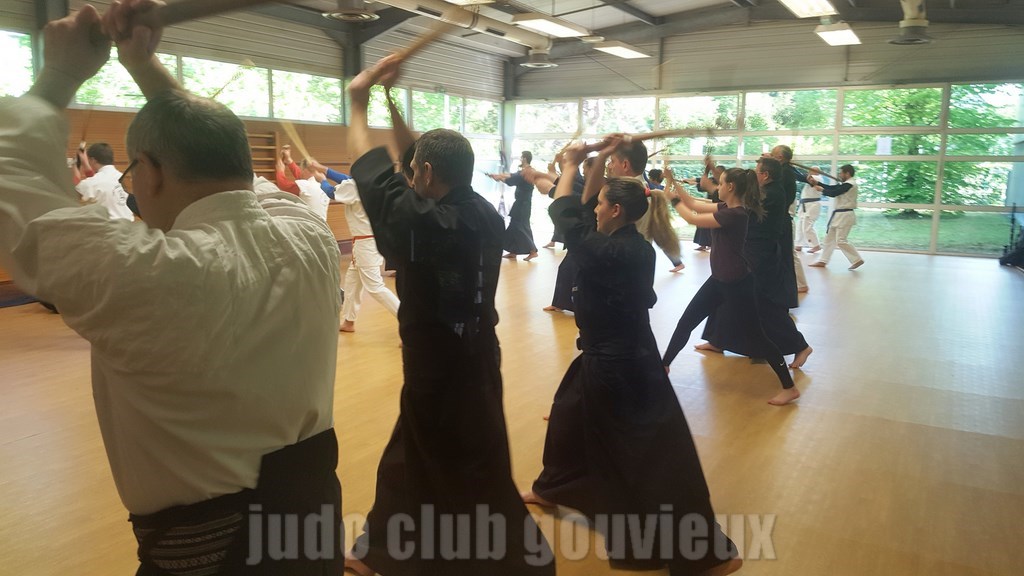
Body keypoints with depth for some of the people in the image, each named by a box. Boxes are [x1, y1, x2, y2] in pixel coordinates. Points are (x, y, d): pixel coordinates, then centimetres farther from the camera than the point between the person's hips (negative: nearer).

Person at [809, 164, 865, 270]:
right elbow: (831, 188, 12)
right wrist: (816, 182, 7)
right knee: (829, 238, 12)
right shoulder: (845, 184, 13)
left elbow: (833, 193, -22)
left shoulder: (849, 185, -17)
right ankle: (822, 261, 18)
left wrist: (821, 190, -6)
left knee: (841, 241, -10)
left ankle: (857, 260, -1)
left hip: (845, 216, -10)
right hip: (839, 215, 10)